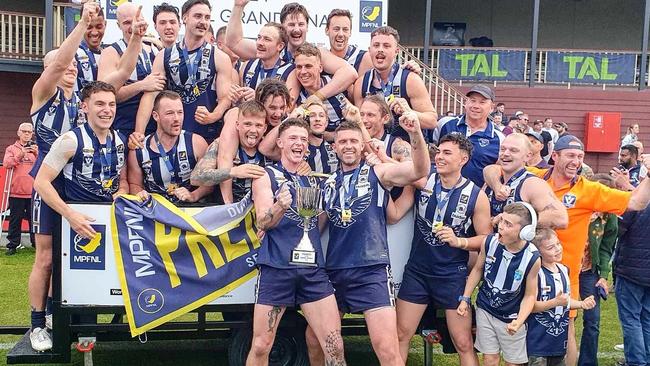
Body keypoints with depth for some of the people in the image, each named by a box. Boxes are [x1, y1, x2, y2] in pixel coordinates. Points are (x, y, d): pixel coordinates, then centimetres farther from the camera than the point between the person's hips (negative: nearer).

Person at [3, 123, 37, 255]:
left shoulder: (37, 149, 11)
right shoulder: (11, 149, 9)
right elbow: (6, 164, -8)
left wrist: (37, 154, -19)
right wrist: (20, 155, -22)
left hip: (34, 192, 0)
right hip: (16, 191, 0)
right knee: (15, 220, 3)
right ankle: (13, 245, 9)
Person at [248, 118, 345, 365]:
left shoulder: (313, 180, 18)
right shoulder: (266, 176, 5)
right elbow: (263, 222, -8)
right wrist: (280, 206, -29)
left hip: (313, 268, 4)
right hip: (276, 267, -3)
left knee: (334, 345, -4)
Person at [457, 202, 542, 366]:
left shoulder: (532, 258, -24)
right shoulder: (489, 242, -18)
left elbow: (529, 295, -12)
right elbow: (477, 269, 2)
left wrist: (519, 321, -26)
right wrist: (465, 299, 1)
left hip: (511, 318, -2)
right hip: (485, 310, 2)